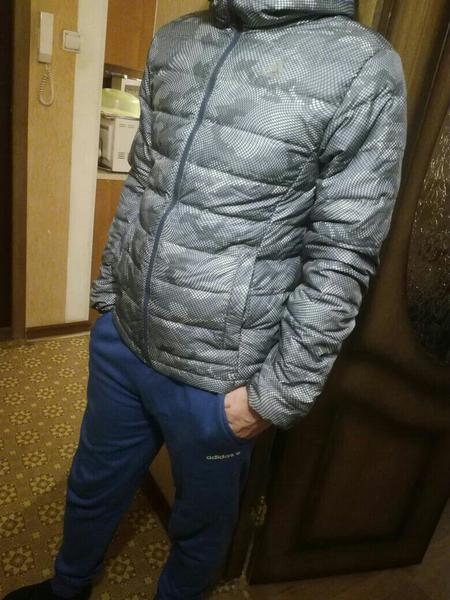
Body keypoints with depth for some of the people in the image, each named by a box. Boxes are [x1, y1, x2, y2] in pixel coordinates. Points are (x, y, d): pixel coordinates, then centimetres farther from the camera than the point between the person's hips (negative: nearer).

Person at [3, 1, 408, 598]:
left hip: (217, 376, -4)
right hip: (120, 337, 6)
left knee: (201, 520, 23)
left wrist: (277, 395, -10)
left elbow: (341, 261, -13)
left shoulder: (364, 67, -12)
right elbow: (139, 183, 11)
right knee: (92, 482, 28)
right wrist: (109, 292, 14)